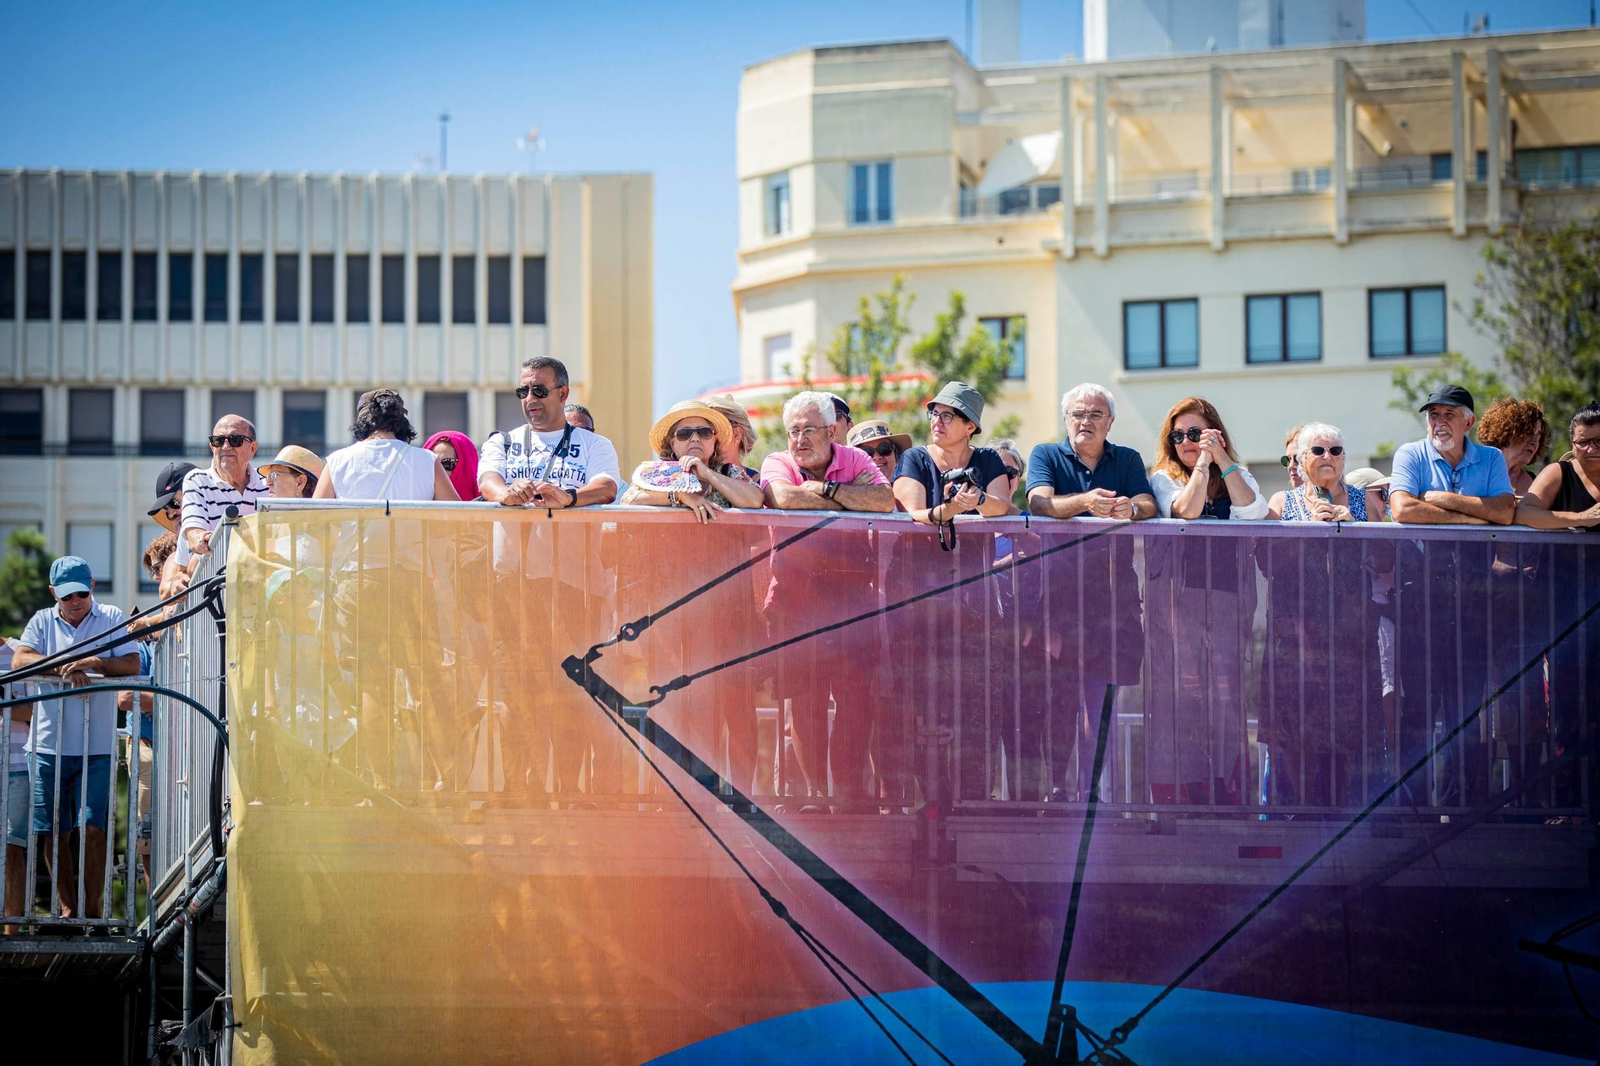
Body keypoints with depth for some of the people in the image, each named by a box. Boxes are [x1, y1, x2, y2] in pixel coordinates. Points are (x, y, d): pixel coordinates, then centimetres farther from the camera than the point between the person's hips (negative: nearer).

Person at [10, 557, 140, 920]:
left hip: (97, 747, -2)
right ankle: (68, 908, 14)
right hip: (48, 744, 2)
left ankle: (91, 909, -1)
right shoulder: (42, 621, 9)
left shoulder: (112, 618, 6)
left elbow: (132, 664, -5)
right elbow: (20, 660, -6)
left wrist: (93, 663, -19)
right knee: (52, 829, 4)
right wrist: (64, 667, -18)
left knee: (92, 828, -8)